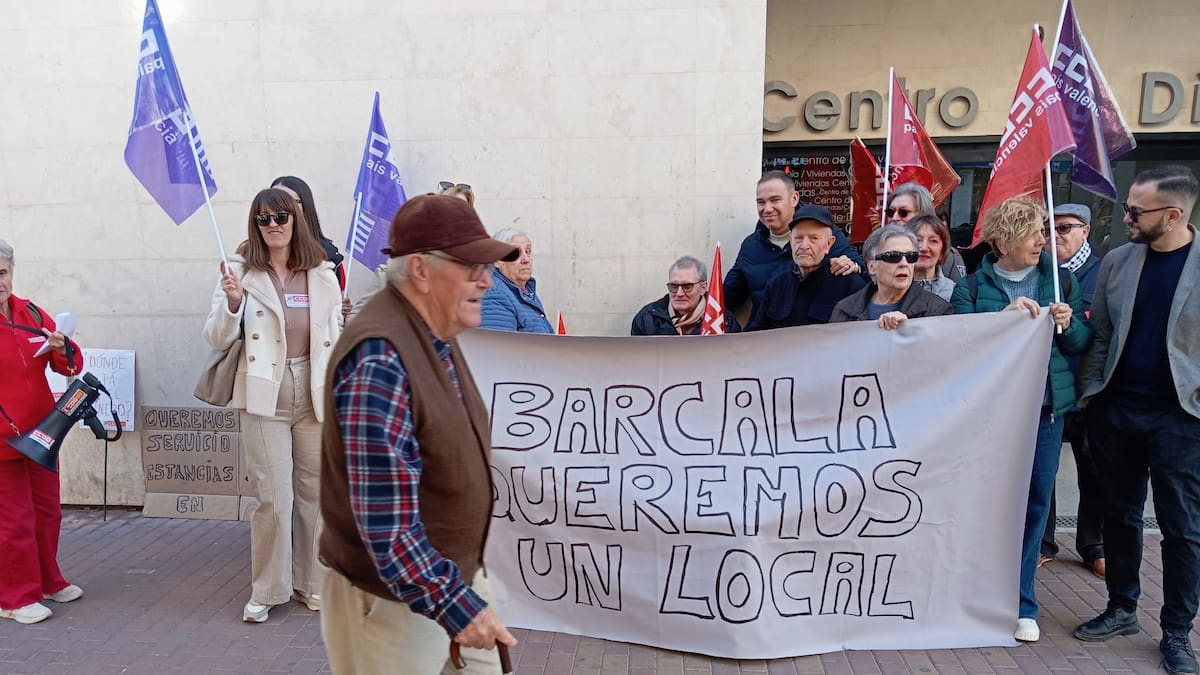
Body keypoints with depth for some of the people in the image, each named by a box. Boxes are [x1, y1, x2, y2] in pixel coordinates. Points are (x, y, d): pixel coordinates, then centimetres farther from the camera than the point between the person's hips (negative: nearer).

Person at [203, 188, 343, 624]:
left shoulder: (322, 274, 5)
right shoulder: (241, 272, -1)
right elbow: (217, 339, -1)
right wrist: (231, 301, -20)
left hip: (316, 396, 3)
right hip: (264, 398, -2)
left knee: (315, 492, 10)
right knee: (272, 497, -2)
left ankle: (311, 582, 26)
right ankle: (265, 591, 17)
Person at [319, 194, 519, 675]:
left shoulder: (435, 334, 3)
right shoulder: (380, 359, -27)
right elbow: (384, 516, -29)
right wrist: (454, 604, -25)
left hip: (456, 575, 8)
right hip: (394, 596, -8)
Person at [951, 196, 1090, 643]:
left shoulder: (1060, 281, 7)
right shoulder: (972, 288, 0)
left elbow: (1082, 342, 8)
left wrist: (1068, 325, -12)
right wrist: (1005, 317, -21)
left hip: (1046, 405, 2)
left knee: (1035, 502, 6)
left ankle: (1021, 603, 19)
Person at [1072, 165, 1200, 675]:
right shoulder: (1116, 261, 3)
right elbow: (1100, 335, 7)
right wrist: (1088, 394, 4)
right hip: (1117, 408, 3)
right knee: (1120, 514, 14)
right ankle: (1121, 609, 30)